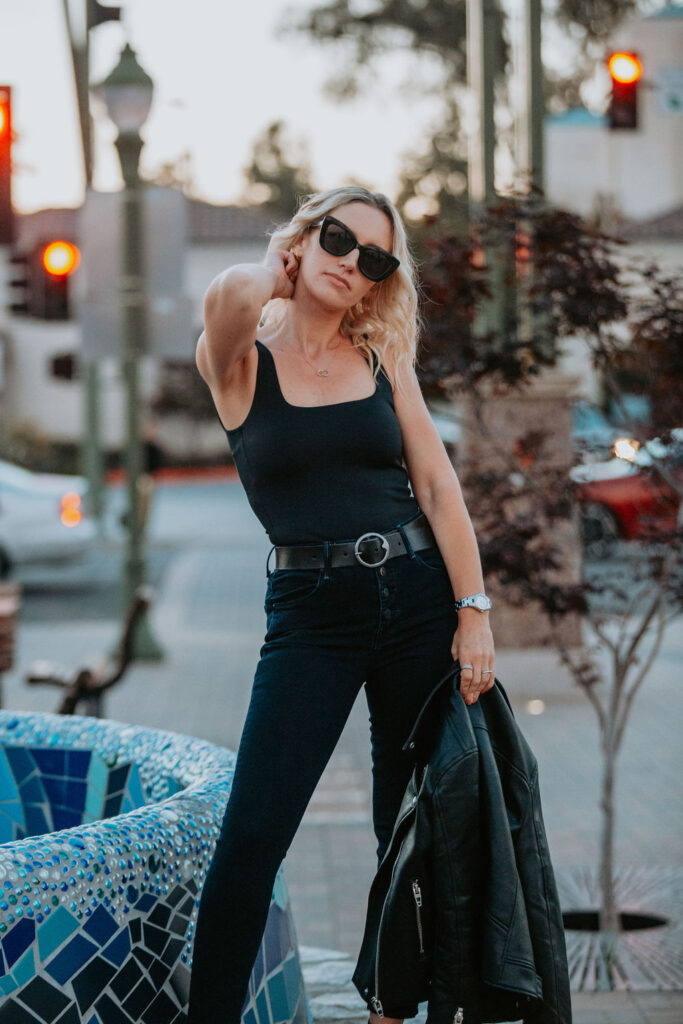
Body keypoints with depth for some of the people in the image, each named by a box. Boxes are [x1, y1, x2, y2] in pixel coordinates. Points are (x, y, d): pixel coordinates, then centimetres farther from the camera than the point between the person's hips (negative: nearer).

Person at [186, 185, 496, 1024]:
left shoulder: (383, 356, 8)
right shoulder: (242, 359, -3)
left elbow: (437, 483, 4)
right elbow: (228, 296, -27)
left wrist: (473, 611, -4)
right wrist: (280, 274, -4)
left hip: (418, 595, 3)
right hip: (311, 614, -3)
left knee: (411, 827, 10)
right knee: (251, 837, -11)